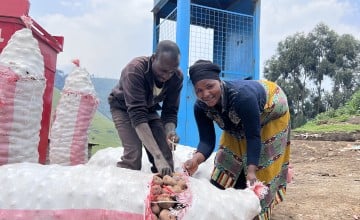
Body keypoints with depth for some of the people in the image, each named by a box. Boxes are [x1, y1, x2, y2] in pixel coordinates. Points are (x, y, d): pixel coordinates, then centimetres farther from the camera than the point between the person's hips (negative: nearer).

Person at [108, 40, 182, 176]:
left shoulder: (177, 77, -22)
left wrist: (170, 131, -41)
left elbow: (170, 111, -16)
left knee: (166, 155, -10)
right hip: (124, 108, -4)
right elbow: (137, 114, -44)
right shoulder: (135, 70, -37)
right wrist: (157, 156, -51)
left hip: (149, 109, 4)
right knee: (133, 154, -23)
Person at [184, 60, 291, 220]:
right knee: (232, 153, 1)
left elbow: (253, 137, -38)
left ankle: (260, 206, 10)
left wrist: (251, 172, -45)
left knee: (266, 158, -5)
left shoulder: (242, 96, -43)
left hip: (271, 108, -5)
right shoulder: (200, 107, -26)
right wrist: (196, 159, -48)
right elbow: (207, 140, -28)